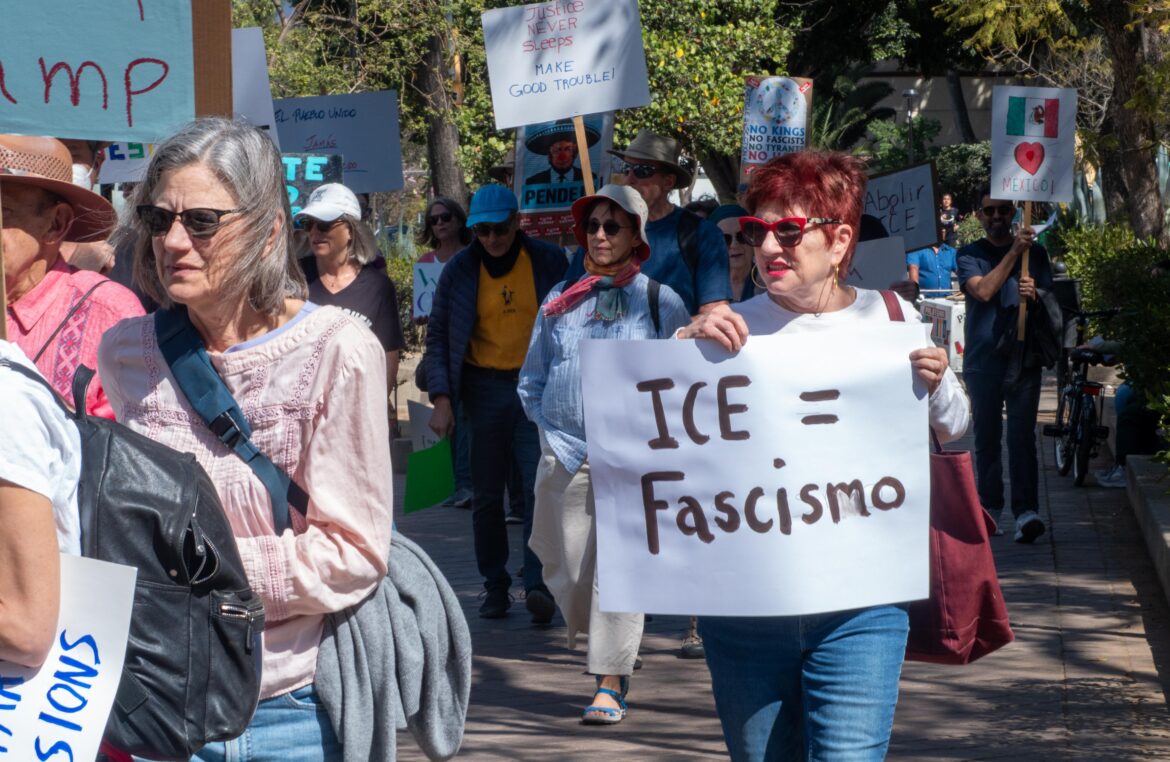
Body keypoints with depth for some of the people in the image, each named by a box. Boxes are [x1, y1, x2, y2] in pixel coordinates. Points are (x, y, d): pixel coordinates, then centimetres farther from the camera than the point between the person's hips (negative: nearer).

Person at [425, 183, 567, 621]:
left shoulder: (548, 262, -1)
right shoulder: (460, 271, 1)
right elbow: (438, 336, 5)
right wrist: (441, 398, -5)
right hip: (483, 388, 2)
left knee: (541, 485, -13)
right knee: (486, 494, 6)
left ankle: (539, 584, -15)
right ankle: (495, 585, 17)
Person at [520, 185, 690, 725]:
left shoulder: (660, 301, 3)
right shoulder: (559, 301, 12)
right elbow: (531, 381, 19)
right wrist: (551, 428, 8)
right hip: (565, 454, 3)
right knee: (566, 569, 3)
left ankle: (610, 685, -8)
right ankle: (606, 651, 29)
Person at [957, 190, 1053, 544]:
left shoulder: (1035, 252, 12)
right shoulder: (969, 255, 6)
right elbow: (983, 291, -12)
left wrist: (1034, 295, -11)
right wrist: (1013, 252, -16)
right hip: (983, 359, 0)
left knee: (1022, 435, -9)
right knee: (986, 437, 8)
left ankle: (1026, 510, -16)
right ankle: (989, 505, 19)